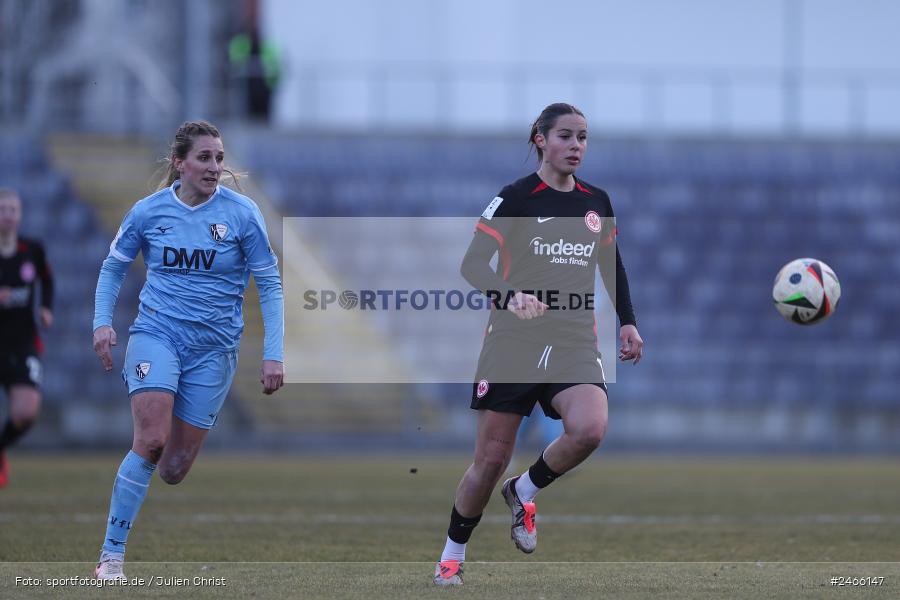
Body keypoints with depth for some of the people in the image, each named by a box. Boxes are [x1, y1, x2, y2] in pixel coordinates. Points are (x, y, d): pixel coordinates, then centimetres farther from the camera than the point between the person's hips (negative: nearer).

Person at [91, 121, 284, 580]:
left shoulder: (242, 214, -4)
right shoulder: (149, 211, -1)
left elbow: (269, 284, 2)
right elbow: (113, 266, 14)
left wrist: (273, 354, -5)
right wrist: (102, 321, 0)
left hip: (214, 347, 1)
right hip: (156, 333, -1)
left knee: (174, 469, -2)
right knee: (152, 440, -22)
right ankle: (111, 555, -13)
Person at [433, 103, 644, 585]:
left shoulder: (596, 202, 9)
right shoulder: (516, 198, -6)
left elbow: (613, 266, 24)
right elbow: (472, 265, -13)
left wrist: (627, 323, 15)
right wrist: (511, 296, -30)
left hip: (575, 342, 3)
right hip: (514, 341, -3)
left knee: (588, 431, -25)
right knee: (491, 459, -2)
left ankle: (524, 492, 4)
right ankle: (451, 556, 20)